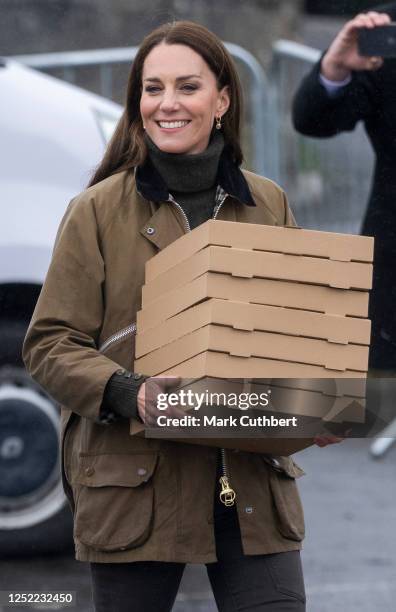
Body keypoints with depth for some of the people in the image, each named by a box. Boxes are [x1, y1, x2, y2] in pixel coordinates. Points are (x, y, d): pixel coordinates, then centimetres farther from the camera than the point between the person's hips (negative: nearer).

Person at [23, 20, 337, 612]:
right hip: (136, 487, -2)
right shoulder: (98, 210, 1)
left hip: (253, 487, 2)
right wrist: (127, 393, -20)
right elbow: (49, 343, -1)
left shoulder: (268, 205, 10)